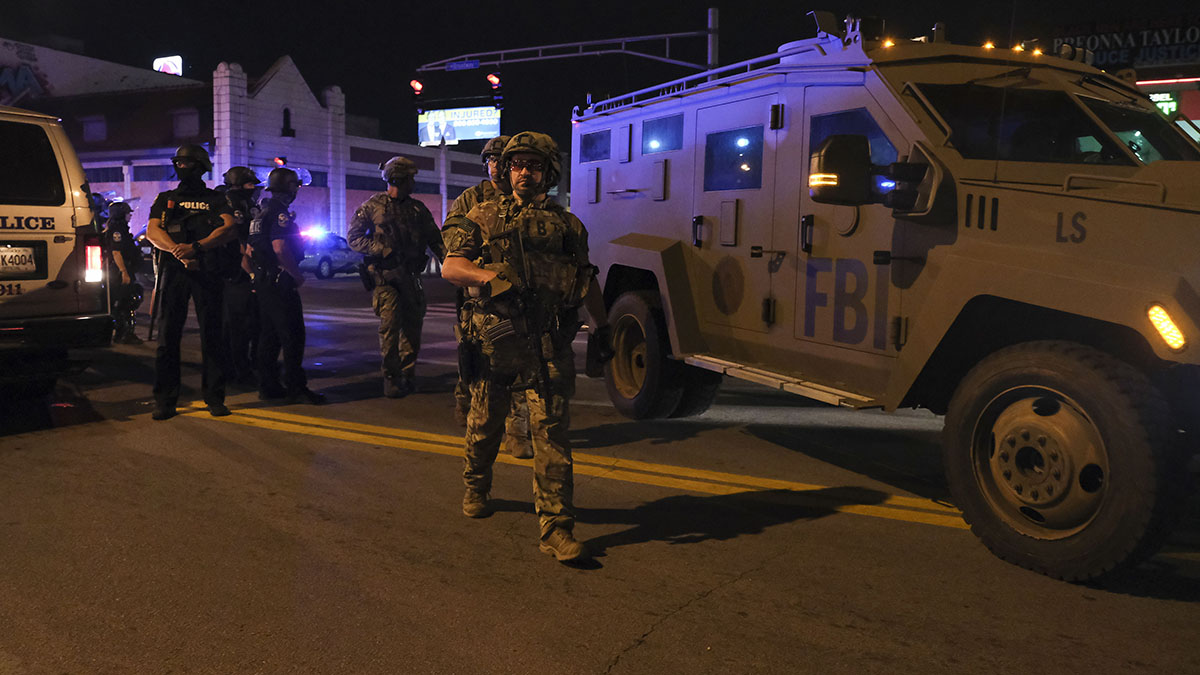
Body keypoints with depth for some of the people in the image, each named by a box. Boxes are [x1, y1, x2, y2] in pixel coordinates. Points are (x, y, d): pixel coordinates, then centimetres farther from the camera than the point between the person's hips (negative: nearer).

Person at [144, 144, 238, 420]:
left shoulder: (216, 199, 13)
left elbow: (229, 229, -4)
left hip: (208, 272, -2)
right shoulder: (165, 199, 19)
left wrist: (196, 247, -18)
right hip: (174, 271, 2)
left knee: (212, 334, -1)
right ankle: (165, 400, 4)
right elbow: (152, 232, 5)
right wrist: (178, 250, -15)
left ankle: (215, 397, 5)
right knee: (168, 335, -1)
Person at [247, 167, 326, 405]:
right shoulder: (279, 212, -15)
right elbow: (280, 248, -25)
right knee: (293, 335, -8)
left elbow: (251, 248, 22)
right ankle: (295, 388, -8)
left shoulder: (261, 210, 17)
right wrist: (298, 275, -17)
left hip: (263, 280, 10)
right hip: (280, 281, -10)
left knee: (269, 333, 14)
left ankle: (267, 385, 19)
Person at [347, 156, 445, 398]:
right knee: (390, 322, -13)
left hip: (410, 275, 4)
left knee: (413, 324, 6)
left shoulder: (418, 209, 14)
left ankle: (408, 376, 19)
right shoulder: (372, 206, 3)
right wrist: (381, 249, -13)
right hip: (385, 275, -4)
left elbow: (435, 240, 13)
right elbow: (353, 237, 2)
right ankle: (391, 379, -4)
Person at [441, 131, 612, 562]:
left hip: (549, 345, 0)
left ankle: (556, 528, -3)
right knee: (485, 423, 14)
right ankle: (475, 489, 42)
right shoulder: (485, 216, 9)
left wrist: (603, 328, 24)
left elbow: (587, 281, 24)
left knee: (551, 431, -6)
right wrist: (490, 275, -18)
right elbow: (450, 267, 0)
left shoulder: (568, 226, 14)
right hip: (494, 338, 0)